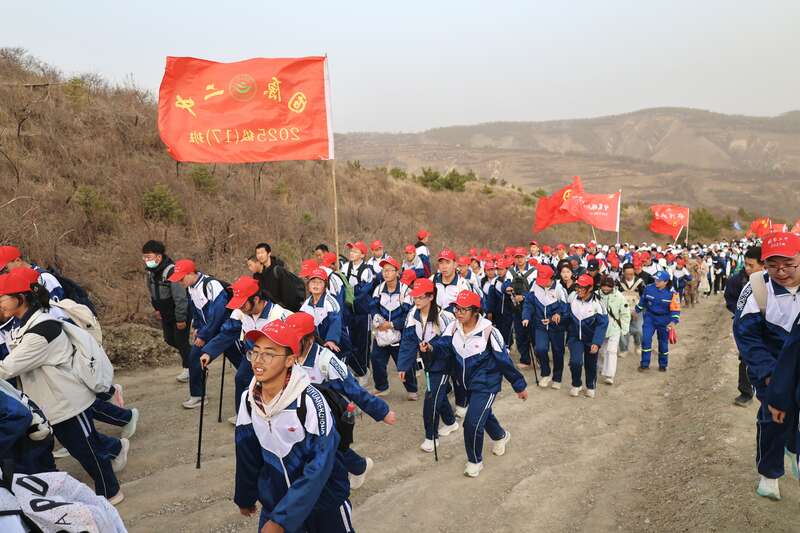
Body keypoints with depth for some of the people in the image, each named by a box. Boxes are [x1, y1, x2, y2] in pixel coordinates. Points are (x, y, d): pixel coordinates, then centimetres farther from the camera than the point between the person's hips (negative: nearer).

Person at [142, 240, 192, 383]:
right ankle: (190, 354, 37)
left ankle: (188, 368, 17)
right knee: (169, 339, 15)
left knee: (181, 340, -1)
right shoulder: (151, 271, -3)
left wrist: (181, 318, -23)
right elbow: (152, 291, 15)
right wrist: (157, 308, 19)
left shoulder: (171, 271, -30)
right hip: (166, 313, 8)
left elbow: (180, 297, -27)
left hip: (180, 312, -8)